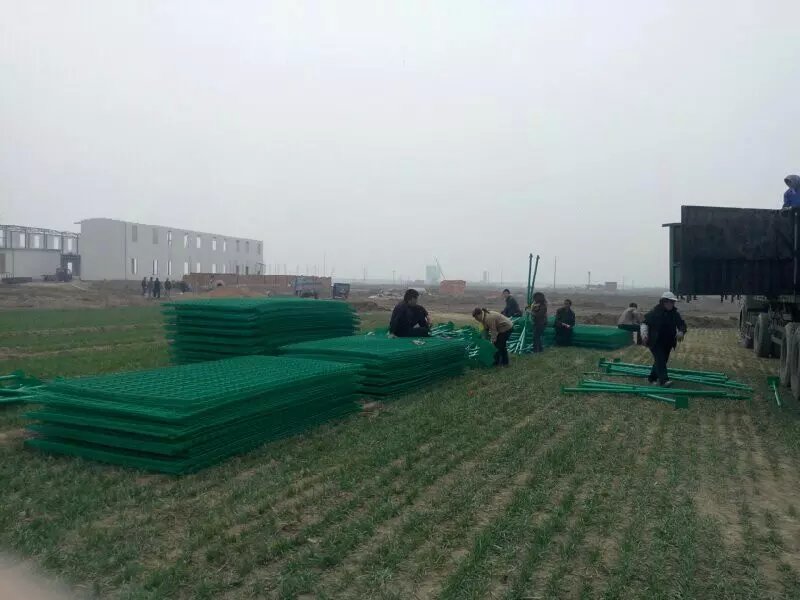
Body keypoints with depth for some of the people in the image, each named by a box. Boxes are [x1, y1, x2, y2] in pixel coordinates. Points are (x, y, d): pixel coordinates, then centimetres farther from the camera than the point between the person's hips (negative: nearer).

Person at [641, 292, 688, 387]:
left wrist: (681, 332, -17)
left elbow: (682, 324, 5)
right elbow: (645, 323, -5)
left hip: (668, 342, 6)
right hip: (655, 342, -6)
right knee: (660, 360, -15)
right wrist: (644, 334, -17)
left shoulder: (675, 314, 3)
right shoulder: (655, 312, -11)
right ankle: (664, 380, -22)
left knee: (663, 360, 13)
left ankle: (652, 378, 28)